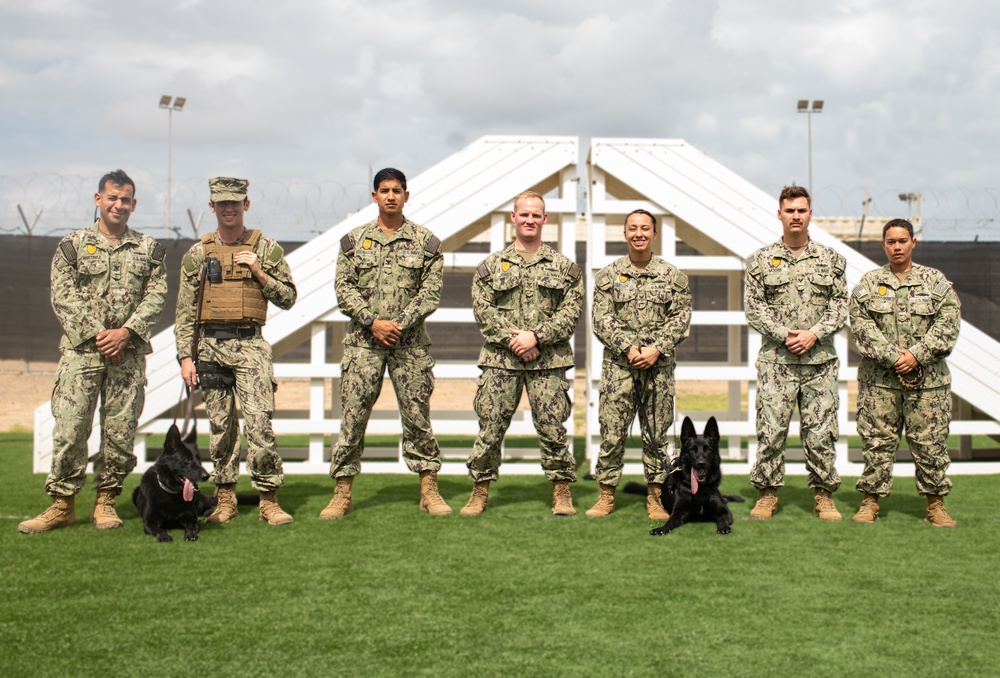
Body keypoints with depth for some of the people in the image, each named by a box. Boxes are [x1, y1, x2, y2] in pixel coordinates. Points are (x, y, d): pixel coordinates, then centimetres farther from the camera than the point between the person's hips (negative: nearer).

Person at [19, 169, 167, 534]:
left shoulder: (149, 250, 11)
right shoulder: (72, 245, 6)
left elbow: (156, 296, 3)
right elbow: (63, 297, -1)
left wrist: (125, 332, -11)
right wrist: (96, 335, -11)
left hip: (129, 352, 2)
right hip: (81, 350, -2)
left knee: (120, 430, 3)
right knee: (69, 428, -5)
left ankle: (106, 501, 14)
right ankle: (62, 504, 4)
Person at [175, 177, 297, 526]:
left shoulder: (266, 249, 6)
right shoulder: (197, 254, 9)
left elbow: (288, 298, 6)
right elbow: (185, 310, 8)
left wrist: (259, 273, -8)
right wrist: (185, 357, 1)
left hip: (250, 345, -2)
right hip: (210, 346, 2)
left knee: (259, 422, -11)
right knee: (220, 426, 6)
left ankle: (268, 499, -4)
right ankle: (225, 499, 16)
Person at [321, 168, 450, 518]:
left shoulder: (426, 242, 5)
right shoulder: (354, 240, 8)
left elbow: (431, 292, -2)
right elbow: (344, 289, 2)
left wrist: (400, 324, -13)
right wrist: (371, 321, -11)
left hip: (410, 343, 0)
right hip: (363, 342, 1)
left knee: (417, 416, 3)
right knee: (353, 417, 0)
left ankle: (429, 491, 12)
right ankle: (342, 494, 7)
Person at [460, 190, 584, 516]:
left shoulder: (563, 266, 9)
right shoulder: (491, 265, 9)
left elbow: (572, 311, 1)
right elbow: (483, 309, 2)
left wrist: (536, 336, -12)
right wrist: (512, 339, -11)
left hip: (549, 360, 0)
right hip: (500, 359, 1)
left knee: (552, 426, 1)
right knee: (490, 425, 1)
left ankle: (561, 492, 12)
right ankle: (480, 491, 12)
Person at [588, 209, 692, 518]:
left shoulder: (673, 276, 7)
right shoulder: (608, 276, 6)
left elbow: (681, 318, 1)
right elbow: (602, 319, -1)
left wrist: (656, 349, -11)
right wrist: (628, 348, -13)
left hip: (659, 365, 1)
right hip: (618, 365, 0)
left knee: (657, 435, 5)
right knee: (612, 432, -1)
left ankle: (655, 496, 14)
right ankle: (606, 495, 9)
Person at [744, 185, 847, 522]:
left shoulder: (831, 260, 9)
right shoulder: (761, 260, 6)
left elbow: (840, 306, 5)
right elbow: (753, 308, 1)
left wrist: (814, 334, -11)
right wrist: (784, 335, -11)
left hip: (820, 359, 1)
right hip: (776, 359, -1)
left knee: (820, 431, 2)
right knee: (771, 428, -1)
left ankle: (824, 496, 13)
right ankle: (768, 494, 11)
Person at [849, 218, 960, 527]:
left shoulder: (936, 281, 8)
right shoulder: (868, 284, 7)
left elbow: (948, 325, -1)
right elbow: (862, 327, -3)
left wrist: (916, 354, -12)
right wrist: (892, 356, -14)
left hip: (928, 378, 0)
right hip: (880, 378, 0)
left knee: (930, 441, 2)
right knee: (877, 440, 2)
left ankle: (936, 504, 12)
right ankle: (870, 501, 11)